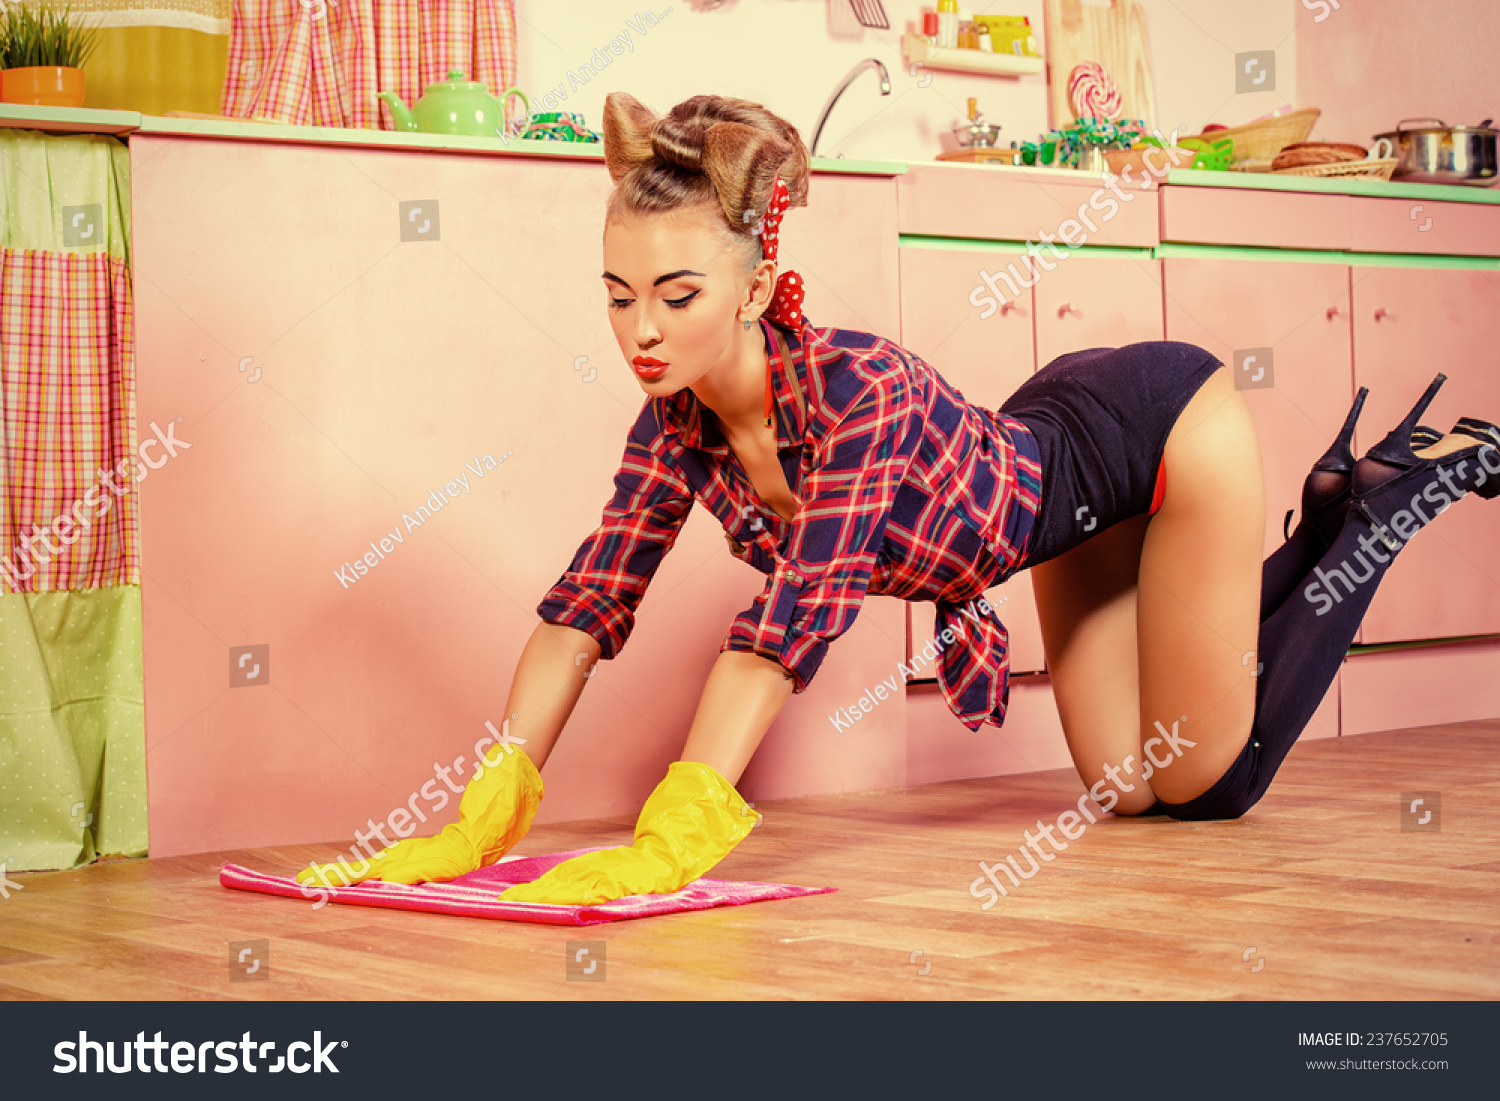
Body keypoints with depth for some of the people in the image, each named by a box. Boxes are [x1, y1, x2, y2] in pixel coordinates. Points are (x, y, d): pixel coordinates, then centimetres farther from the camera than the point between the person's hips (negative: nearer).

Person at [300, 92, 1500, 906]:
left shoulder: (858, 390, -41)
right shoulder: (680, 421, -20)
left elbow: (792, 621, -50)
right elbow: (589, 603, -23)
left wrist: (670, 842, -60)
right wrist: (486, 816, -35)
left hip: (1167, 421, -7)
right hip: (1053, 440, 7)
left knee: (1205, 785, 5)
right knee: (1131, 789, 15)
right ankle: (1343, 501, 31)